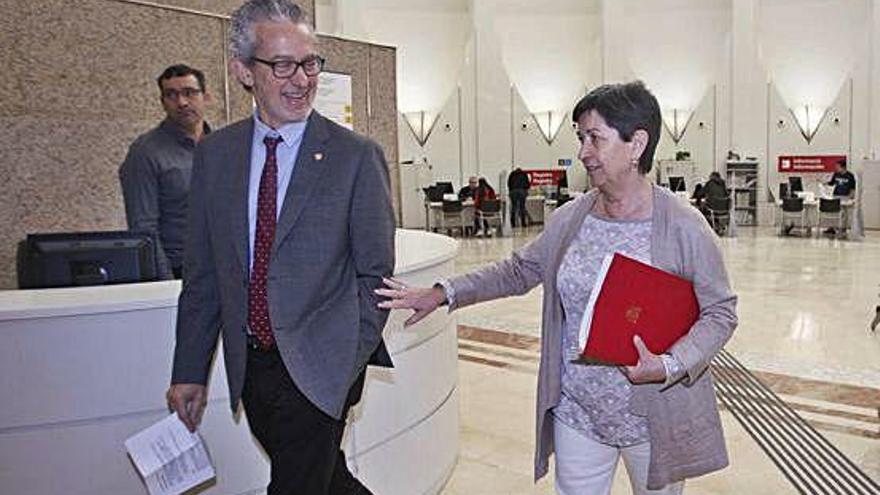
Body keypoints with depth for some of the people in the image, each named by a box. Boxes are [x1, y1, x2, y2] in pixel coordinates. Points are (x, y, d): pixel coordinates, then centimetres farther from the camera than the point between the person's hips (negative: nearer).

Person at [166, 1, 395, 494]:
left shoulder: (358, 155, -9)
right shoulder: (214, 154, 3)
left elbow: (375, 275, -5)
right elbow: (203, 274, 7)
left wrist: (348, 363, -9)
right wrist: (190, 371, 8)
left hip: (319, 369, -4)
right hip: (249, 365, 5)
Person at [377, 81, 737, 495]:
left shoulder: (684, 227, -14)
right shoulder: (569, 219, -1)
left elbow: (720, 312, -7)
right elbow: (518, 271, 8)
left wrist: (669, 365, -23)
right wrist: (443, 294, 0)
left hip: (656, 420, -3)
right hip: (576, 413, 3)